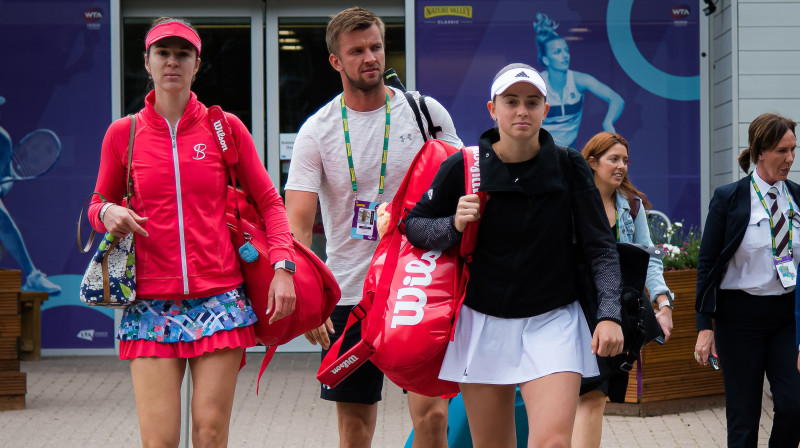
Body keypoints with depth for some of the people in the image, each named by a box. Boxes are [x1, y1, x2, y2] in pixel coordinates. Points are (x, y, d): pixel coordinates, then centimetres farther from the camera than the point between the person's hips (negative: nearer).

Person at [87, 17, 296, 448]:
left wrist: (282, 266, -5)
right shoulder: (123, 133, 6)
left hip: (220, 297, 0)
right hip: (151, 305, 0)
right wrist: (108, 213, -5)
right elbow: (99, 204, 19)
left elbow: (268, 201, 10)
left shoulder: (225, 128, 5)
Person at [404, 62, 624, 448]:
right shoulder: (464, 167, -3)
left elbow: (600, 246, -2)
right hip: (483, 323, 1)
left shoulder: (569, 167, -3)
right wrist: (454, 225, -14)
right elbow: (413, 225, 7)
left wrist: (609, 314, -15)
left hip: (552, 321, -1)